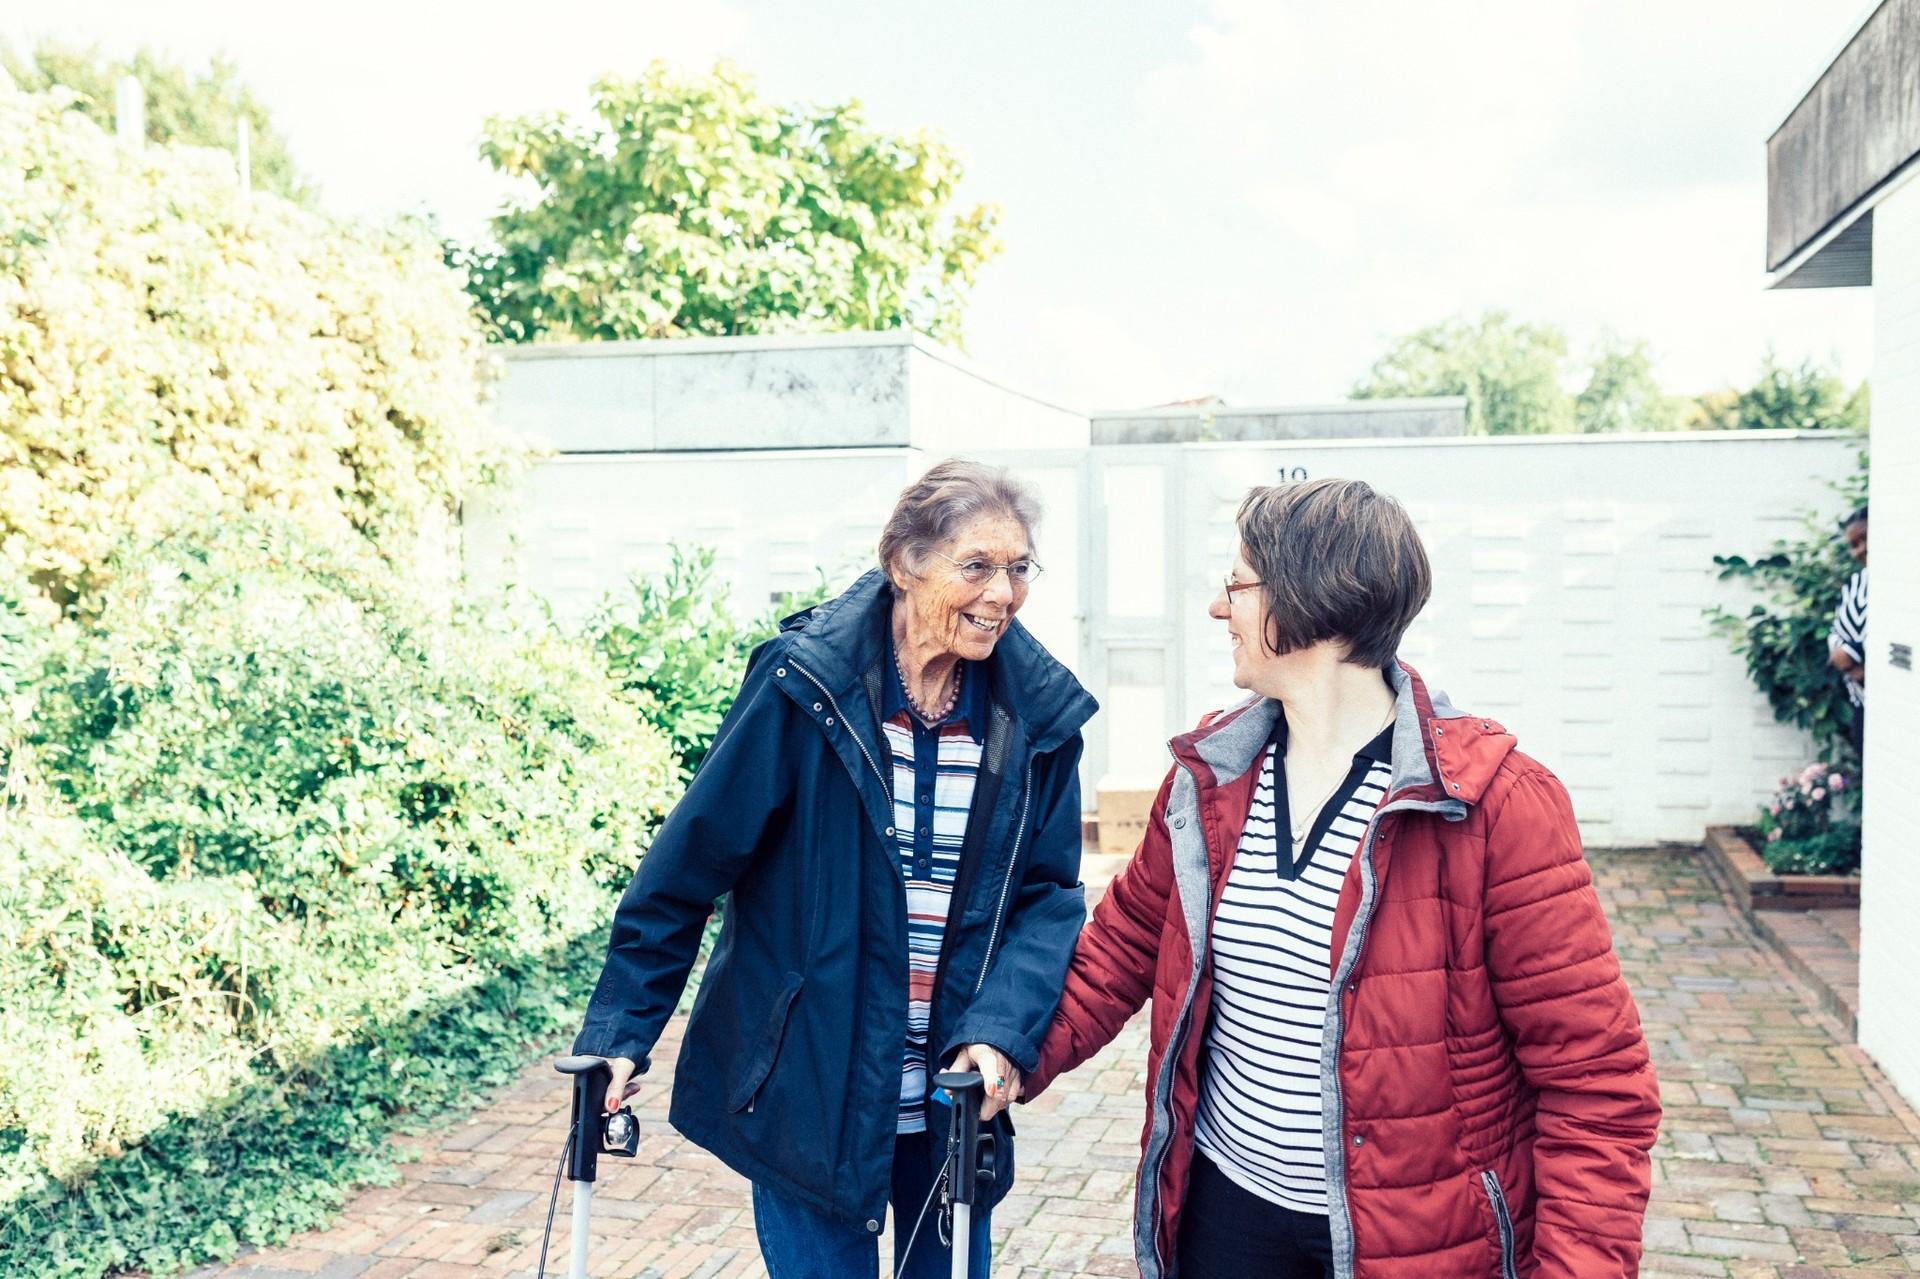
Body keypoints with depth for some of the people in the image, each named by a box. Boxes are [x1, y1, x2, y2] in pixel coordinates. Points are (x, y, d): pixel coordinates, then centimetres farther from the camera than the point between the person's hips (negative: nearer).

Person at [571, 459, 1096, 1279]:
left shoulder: (1040, 713, -5)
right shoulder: (806, 683, -15)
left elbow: (1051, 894, -1)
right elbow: (688, 864, -9)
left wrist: (1001, 1028, -17)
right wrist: (618, 1032, -9)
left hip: (955, 1096, 3)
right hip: (807, 1093, -3)